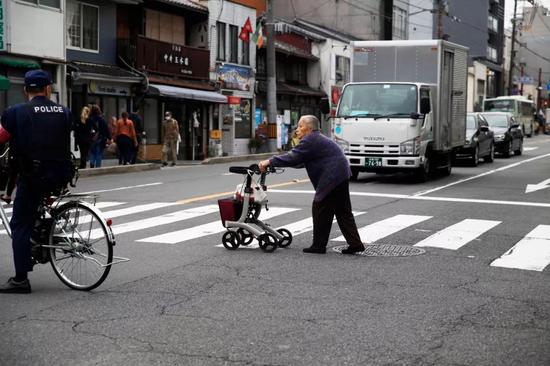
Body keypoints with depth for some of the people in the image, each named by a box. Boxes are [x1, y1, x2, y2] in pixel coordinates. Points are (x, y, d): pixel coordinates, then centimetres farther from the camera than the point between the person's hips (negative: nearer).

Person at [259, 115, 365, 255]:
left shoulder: (310, 140, -11)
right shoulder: (316, 139, 22)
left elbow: (293, 157, -17)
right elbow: (299, 160, 24)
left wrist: (269, 162, -12)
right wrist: (273, 162, 19)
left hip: (332, 179, -10)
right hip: (341, 176, 10)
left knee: (320, 209, -1)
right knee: (343, 211, 11)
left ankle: (319, 245, 5)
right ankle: (355, 243, 11)